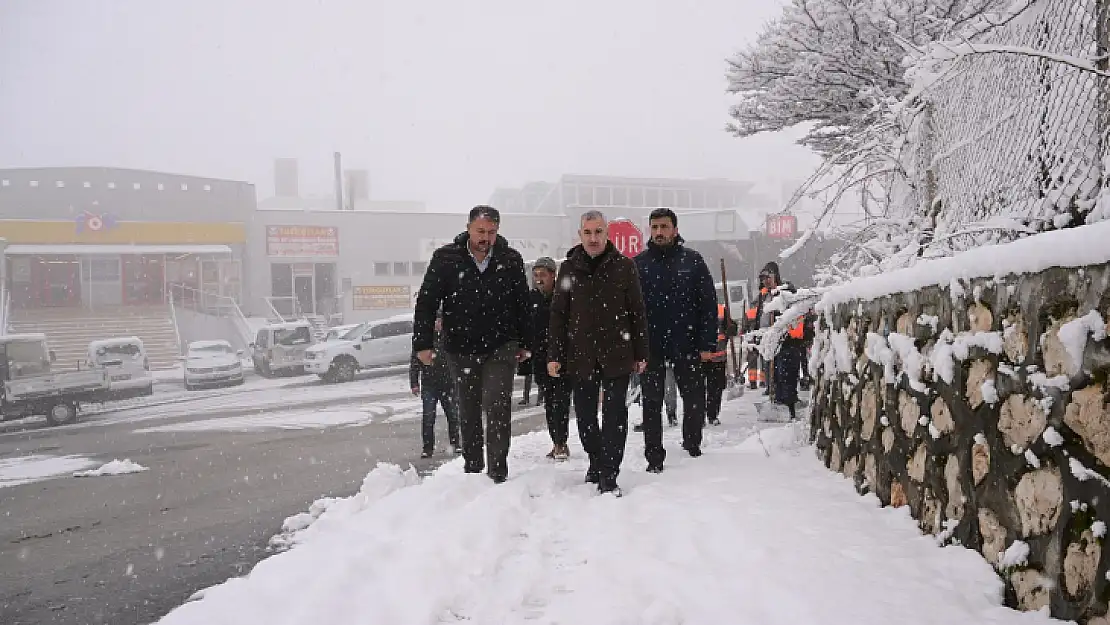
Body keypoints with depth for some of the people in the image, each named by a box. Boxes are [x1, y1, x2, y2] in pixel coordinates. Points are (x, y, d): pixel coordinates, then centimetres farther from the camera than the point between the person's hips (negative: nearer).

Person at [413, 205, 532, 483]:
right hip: (460, 349, 1)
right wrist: (423, 343, -7)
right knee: (468, 412, 12)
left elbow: (522, 304, 7)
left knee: (497, 406, -12)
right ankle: (472, 470, 27)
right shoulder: (446, 259, -7)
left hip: (500, 348, -1)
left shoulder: (510, 260, -2)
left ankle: (497, 474, -7)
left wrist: (524, 343, 9)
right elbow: (426, 302, -3)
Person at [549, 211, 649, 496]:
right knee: (585, 415, 10)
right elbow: (558, 315, 6)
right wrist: (555, 355, 1)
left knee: (615, 414, -4)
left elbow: (637, 313, 4)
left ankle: (608, 476, 2)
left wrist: (640, 353, 2)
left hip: (616, 354, -2)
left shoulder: (624, 266, 1)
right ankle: (596, 463, 30)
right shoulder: (569, 268, 5)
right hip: (580, 355, 2)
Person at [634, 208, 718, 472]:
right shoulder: (639, 263, 4)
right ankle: (654, 457, 14)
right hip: (650, 345, 0)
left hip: (686, 344, 0)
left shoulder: (692, 260, 2)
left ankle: (693, 447, 29)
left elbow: (708, 303, 0)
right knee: (652, 403, 5)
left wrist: (707, 344, -6)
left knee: (695, 400, 9)